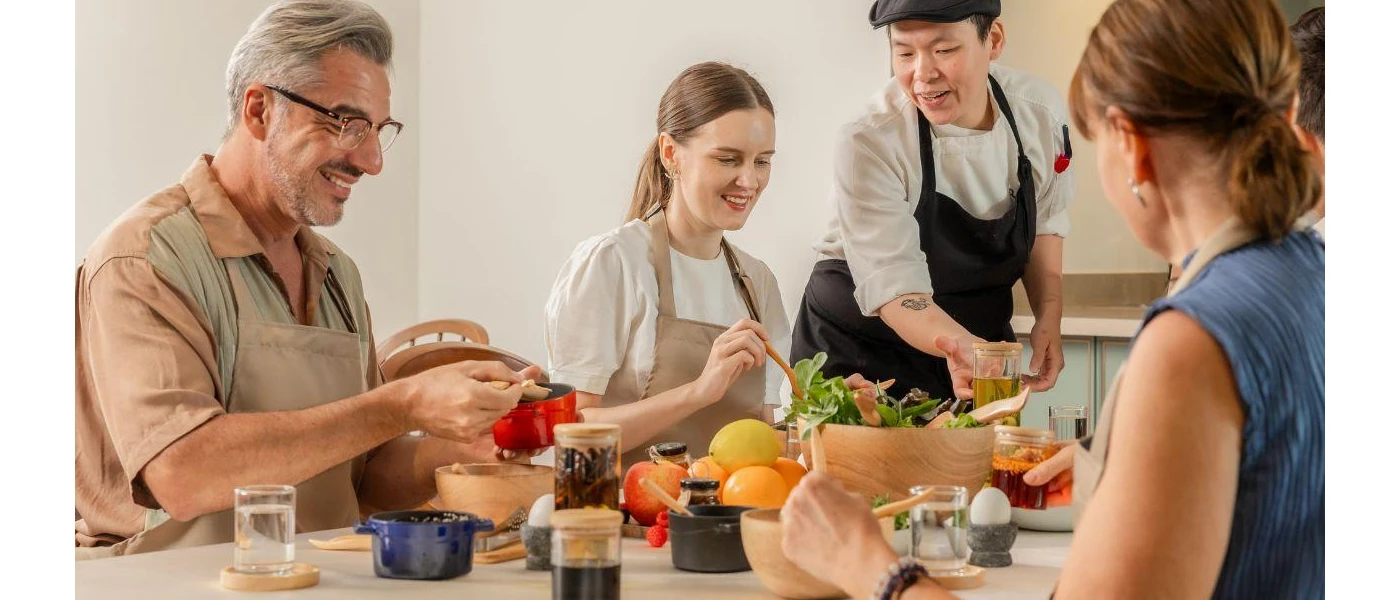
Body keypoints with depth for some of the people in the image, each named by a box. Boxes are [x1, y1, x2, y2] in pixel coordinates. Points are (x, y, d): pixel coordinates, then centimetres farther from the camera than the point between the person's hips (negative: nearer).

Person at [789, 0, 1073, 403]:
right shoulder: (869, 143, -26)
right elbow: (895, 288, -29)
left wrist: (1049, 317, -7)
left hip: (978, 339, 4)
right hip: (859, 351, -4)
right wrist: (956, 344, -48)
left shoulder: (1040, 111, -11)